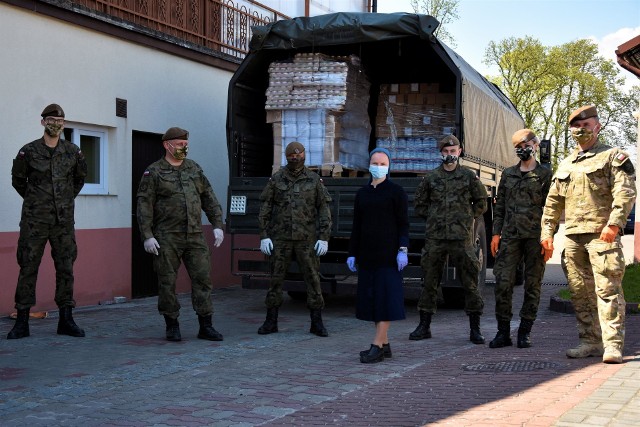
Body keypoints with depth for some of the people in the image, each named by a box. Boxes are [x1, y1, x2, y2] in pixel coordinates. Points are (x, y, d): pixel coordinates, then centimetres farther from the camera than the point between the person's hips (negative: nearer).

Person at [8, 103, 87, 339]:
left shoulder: (73, 152, 4)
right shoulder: (28, 151, -2)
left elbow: (80, 178, 20)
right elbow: (18, 180, 11)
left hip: (64, 220, 2)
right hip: (34, 220, -2)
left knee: (66, 269, 4)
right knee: (28, 268, 0)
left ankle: (66, 320, 12)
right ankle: (22, 322, 6)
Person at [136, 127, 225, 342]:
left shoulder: (194, 169, 14)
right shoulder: (154, 172, 0)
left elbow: (209, 199, 15)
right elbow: (144, 205, -5)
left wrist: (217, 225, 6)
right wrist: (147, 236, -13)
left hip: (195, 236, 4)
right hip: (167, 238, -4)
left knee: (202, 278, 0)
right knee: (167, 282, 2)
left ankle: (205, 326, 6)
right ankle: (172, 326, 14)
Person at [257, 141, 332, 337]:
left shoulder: (314, 180, 1)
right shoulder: (276, 179, 2)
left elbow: (324, 210, 0)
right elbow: (265, 209, 2)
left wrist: (324, 238, -8)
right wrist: (264, 236, -6)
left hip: (306, 238, 0)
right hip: (281, 238, 0)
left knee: (313, 278, -1)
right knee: (276, 278, 3)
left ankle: (317, 323, 7)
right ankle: (271, 322, 13)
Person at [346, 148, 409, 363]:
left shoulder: (396, 191, -1)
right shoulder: (362, 193, 13)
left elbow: (403, 224, -4)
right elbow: (356, 226, 14)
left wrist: (402, 250, -13)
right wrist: (352, 253, 10)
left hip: (388, 254, -6)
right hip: (367, 254, 6)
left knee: (386, 296, -6)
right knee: (372, 297, 8)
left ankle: (377, 345, -7)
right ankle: (385, 344, 16)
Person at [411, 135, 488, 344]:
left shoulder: (469, 177, 5)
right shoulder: (431, 178, 8)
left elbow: (481, 202, 13)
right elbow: (419, 203, 17)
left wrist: (467, 218, 6)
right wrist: (433, 218, 9)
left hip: (462, 237, -1)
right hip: (435, 238, 2)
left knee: (469, 282, -1)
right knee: (430, 281, 5)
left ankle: (475, 328, 8)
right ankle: (424, 326, 15)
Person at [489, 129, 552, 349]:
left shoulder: (545, 175, 5)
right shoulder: (508, 174, 16)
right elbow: (499, 205, 16)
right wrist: (496, 233, 7)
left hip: (535, 237, -3)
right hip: (510, 236, 3)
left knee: (532, 285, 2)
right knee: (503, 283, -4)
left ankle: (525, 332, 10)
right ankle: (503, 332, 4)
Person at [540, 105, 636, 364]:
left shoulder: (613, 156, 4)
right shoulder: (565, 166, 21)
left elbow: (626, 192, -8)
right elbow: (553, 202, 23)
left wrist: (613, 224, -19)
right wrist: (547, 231, 14)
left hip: (601, 233, -6)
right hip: (573, 236, 6)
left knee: (608, 289, -10)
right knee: (580, 293, 7)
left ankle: (613, 345, -10)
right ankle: (590, 342, 14)